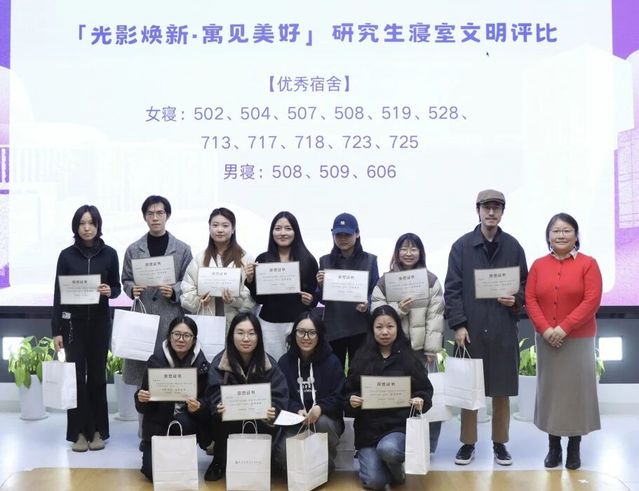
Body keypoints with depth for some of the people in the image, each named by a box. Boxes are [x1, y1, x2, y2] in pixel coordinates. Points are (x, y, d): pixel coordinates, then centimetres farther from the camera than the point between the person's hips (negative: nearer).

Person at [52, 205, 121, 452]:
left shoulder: (109, 254, 1)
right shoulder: (66, 255, -1)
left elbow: (116, 287, 9)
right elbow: (58, 294, 0)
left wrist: (109, 291, -16)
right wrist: (56, 330, -3)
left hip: (99, 321, 1)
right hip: (72, 322, 0)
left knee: (97, 375, 6)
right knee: (76, 375, -1)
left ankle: (97, 431, 15)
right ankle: (79, 432, 8)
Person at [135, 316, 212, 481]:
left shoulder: (201, 364, -7)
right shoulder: (156, 361, -8)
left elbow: (207, 403, -6)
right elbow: (143, 408, -4)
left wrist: (198, 407, -28)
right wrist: (141, 399, -27)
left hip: (188, 422, 0)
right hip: (158, 425, 0)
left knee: (183, 423, -34)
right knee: (154, 471, -17)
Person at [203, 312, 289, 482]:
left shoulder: (269, 364, -6)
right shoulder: (219, 364, -7)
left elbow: (278, 397, -14)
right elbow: (215, 396, -17)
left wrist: (272, 413, -38)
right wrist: (220, 408, -42)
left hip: (259, 425, 1)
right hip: (229, 426, -1)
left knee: (268, 426, -30)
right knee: (223, 421, -32)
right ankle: (219, 462, -2)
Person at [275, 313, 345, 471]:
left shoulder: (332, 361, -2)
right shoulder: (285, 362, 3)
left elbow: (339, 397, -6)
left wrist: (320, 408, -26)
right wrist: (297, 411, -21)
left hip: (326, 418, 0)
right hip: (295, 421, 1)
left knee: (322, 422, -37)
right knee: (283, 452, -29)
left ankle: (327, 467, -9)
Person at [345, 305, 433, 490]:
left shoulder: (410, 357, 1)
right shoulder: (361, 357, 4)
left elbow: (426, 391, 5)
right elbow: (349, 392, 8)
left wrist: (421, 402, -17)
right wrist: (351, 400, -15)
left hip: (400, 425, -1)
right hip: (368, 427, 1)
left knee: (388, 449, -34)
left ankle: (397, 468, 3)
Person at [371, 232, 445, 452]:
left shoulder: (432, 280, 4)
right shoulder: (385, 281, 6)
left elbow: (435, 317, -1)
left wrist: (432, 349, -7)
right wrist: (398, 308, -15)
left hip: (422, 348, 0)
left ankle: (427, 447, 12)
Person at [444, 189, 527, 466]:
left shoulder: (513, 247, 6)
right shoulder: (462, 246, 2)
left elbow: (525, 285, 12)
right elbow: (452, 289, -1)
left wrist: (516, 300, -9)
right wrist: (458, 324, -8)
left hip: (503, 330, 1)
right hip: (470, 329, -1)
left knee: (502, 391, 8)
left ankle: (500, 443, 23)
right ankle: (468, 444, 19)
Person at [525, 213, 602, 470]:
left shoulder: (588, 264, -5)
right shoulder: (538, 265, 5)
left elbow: (592, 301, -12)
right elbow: (530, 300, 0)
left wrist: (564, 327, -18)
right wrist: (545, 329, -13)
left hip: (578, 340, -3)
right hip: (546, 340, 3)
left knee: (576, 389, 3)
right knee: (550, 388, 7)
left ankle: (574, 447, 15)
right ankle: (553, 446, 18)